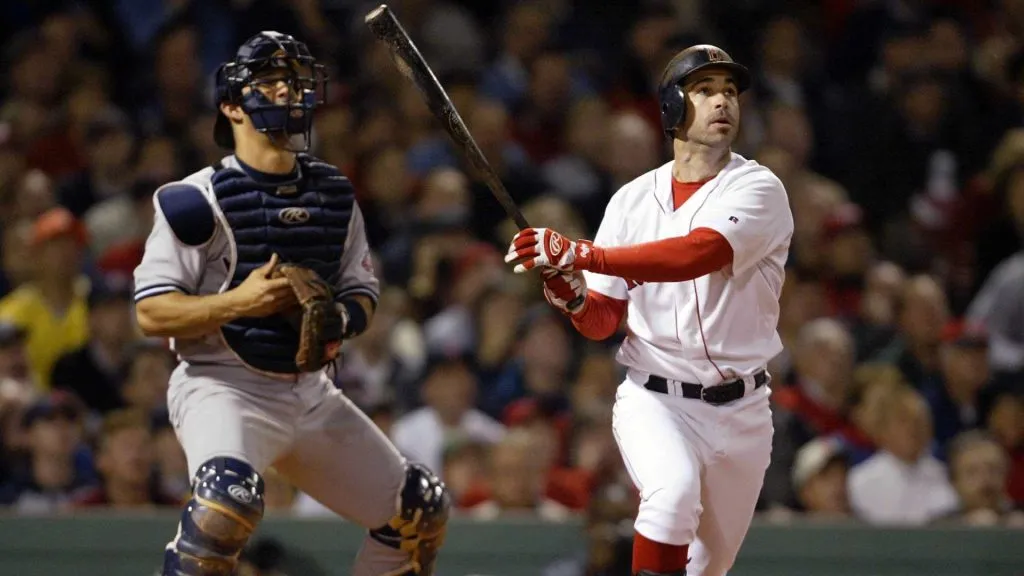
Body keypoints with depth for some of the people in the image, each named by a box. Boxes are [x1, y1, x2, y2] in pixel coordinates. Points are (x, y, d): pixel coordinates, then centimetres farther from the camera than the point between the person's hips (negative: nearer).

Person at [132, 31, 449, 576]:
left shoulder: (333, 195, 9)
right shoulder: (200, 199, -10)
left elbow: (362, 290, 14)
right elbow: (150, 312, -12)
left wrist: (342, 318, -10)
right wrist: (237, 302, -26)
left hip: (310, 395, 7)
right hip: (223, 388, -7)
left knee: (420, 510, 9)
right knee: (229, 496, -37)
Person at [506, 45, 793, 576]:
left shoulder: (758, 190, -8)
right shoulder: (633, 200, 3)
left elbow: (696, 255, -28)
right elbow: (602, 323, 3)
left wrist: (577, 255, -35)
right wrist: (572, 295, -22)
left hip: (739, 412, 0)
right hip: (653, 399, 0)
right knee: (674, 489, -33)